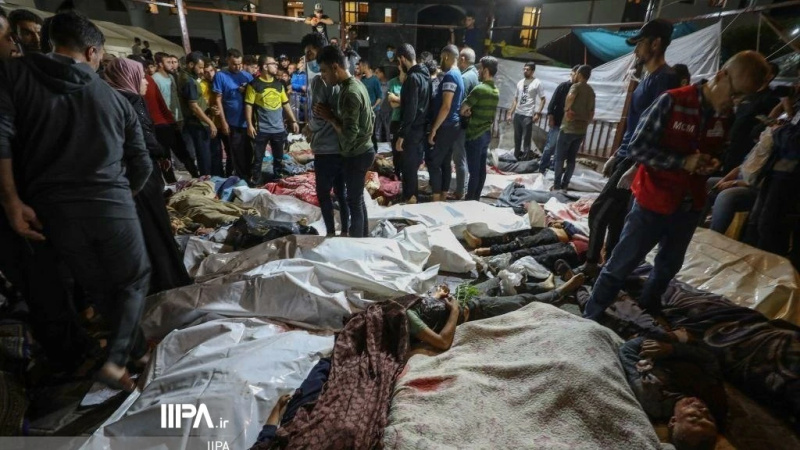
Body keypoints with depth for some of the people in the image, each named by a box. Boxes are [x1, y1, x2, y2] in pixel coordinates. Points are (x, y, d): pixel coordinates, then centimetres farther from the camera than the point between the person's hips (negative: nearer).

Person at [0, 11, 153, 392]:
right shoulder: (115, 98, 9)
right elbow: (141, 164, 10)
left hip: (52, 208, 1)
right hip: (112, 204, -1)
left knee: (99, 289, 18)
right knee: (134, 280, 17)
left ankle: (137, 349, 30)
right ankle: (116, 358, 3)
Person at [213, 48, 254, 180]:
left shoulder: (247, 75, 7)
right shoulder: (220, 76, -3)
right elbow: (218, 100, -5)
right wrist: (223, 122, -10)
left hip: (248, 122, 3)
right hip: (232, 123, -3)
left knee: (249, 153, 12)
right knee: (237, 155, 5)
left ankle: (249, 178, 26)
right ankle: (241, 179, 18)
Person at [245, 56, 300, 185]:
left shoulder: (279, 84, 9)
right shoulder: (254, 84, -6)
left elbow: (286, 104, 13)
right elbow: (248, 105, -7)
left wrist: (293, 121, 8)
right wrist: (250, 125, -13)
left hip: (279, 128, 5)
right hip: (261, 129, -4)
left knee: (279, 157, 15)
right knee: (258, 158, 4)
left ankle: (278, 179, 30)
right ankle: (256, 183, 16)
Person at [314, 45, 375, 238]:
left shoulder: (349, 93, -22)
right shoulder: (356, 84, 8)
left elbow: (349, 134, -26)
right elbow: (371, 116, 16)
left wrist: (330, 117, -15)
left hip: (356, 155, -10)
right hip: (362, 150, 10)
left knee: (354, 201, 2)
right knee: (358, 198, 19)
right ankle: (364, 237, 32)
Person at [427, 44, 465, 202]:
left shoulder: (449, 76, -15)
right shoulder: (459, 75, 15)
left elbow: (446, 106, -22)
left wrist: (434, 129, -18)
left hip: (445, 127, -9)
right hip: (454, 126, 9)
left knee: (432, 161, -4)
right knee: (446, 162, 11)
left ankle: (436, 199, -1)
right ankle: (442, 197, 17)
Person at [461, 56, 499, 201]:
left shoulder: (480, 89, -16)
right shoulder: (496, 92, 11)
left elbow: (462, 108, -12)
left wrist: (466, 112, 9)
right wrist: (471, 112, 2)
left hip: (475, 135, -8)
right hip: (487, 133, 8)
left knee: (474, 170, -3)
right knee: (481, 168, 11)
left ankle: (469, 199, 5)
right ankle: (476, 197, 20)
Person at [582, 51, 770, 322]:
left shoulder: (729, 115, 4)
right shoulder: (673, 101, -15)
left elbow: (720, 152, 17)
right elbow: (637, 147, -16)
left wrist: (713, 164, -6)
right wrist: (683, 161, -23)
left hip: (690, 205, 7)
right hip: (653, 200, -6)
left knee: (669, 265, 20)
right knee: (621, 264, 0)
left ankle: (649, 312, 43)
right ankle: (590, 318, 14)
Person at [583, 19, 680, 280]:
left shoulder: (665, 78, -14)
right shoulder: (648, 79, 17)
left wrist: (635, 165, -24)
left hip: (636, 162, -10)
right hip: (627, 158, 10)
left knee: (599, 212, -8)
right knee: (616, 215, 12)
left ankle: (592, 264, 6)